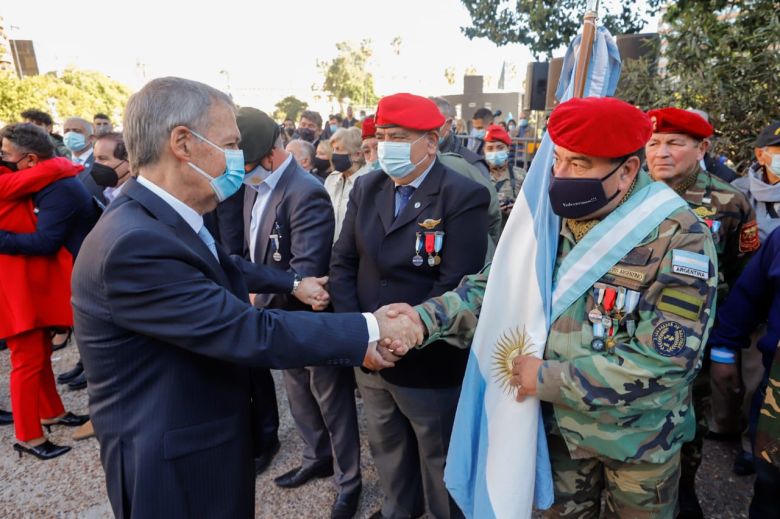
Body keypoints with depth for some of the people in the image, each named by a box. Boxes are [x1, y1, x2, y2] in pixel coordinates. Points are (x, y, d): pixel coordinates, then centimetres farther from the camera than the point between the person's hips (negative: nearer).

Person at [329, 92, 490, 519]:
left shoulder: (464, 196, -16)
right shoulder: (366, 187, 3)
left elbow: (455, 286, -21)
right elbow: (343, 262, 2)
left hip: (428, 361, -5)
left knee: (439, 459, 19)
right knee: (386, 447, 27)